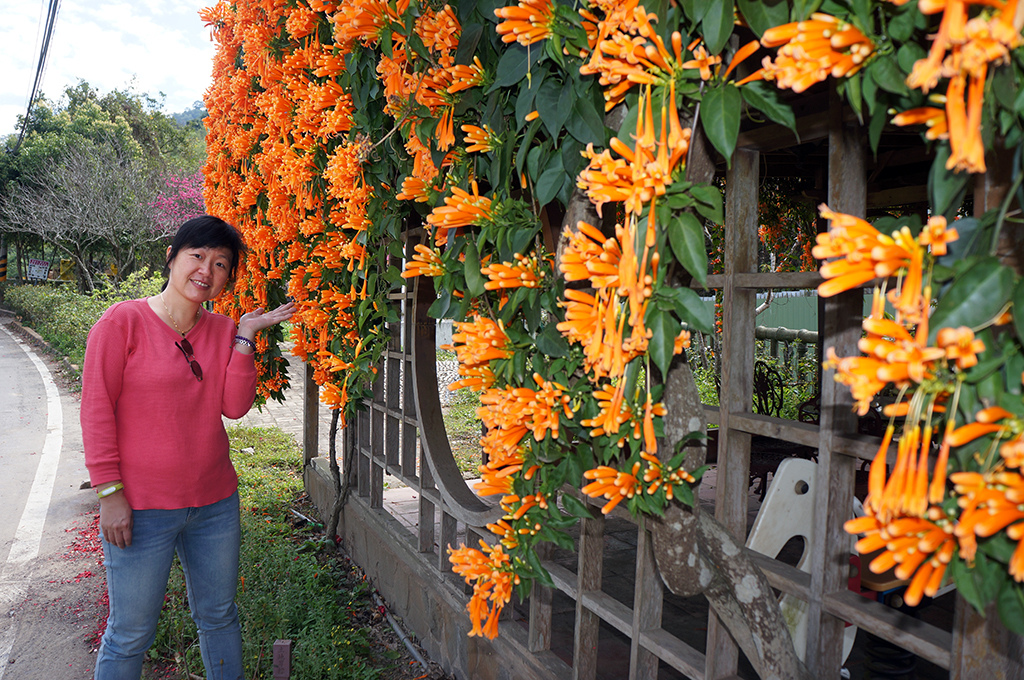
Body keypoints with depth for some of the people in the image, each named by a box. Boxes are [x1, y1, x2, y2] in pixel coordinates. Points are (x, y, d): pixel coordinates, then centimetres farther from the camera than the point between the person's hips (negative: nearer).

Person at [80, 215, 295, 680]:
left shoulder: (222, 331, 4)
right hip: (141, 509, -5)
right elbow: (96, 411, -10)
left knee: (219, 617, 20)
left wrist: (245, 337, -11)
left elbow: (235, 406, -5)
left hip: (215, 503, 5)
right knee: (130, 634, 8)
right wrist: (110, 493, -12)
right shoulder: (122, 322, -10)